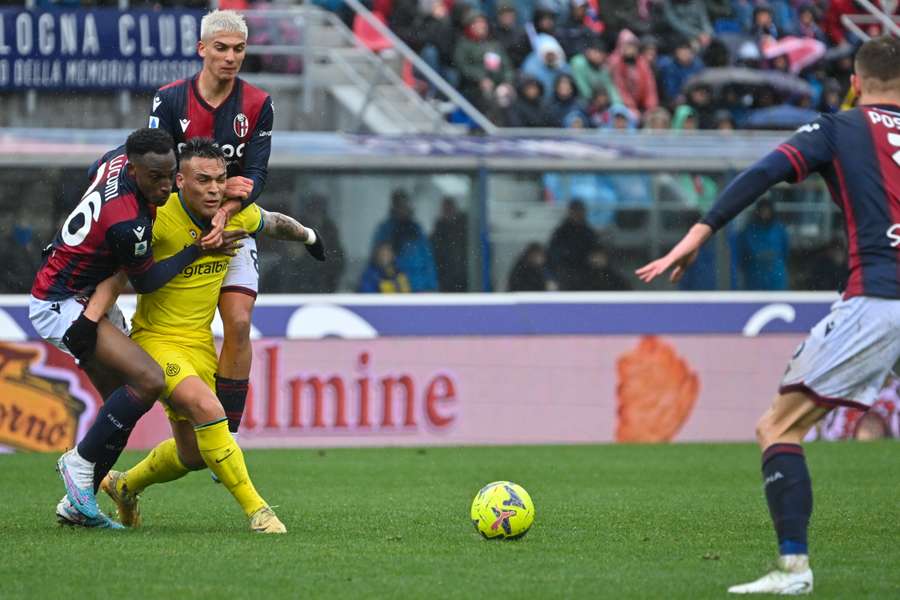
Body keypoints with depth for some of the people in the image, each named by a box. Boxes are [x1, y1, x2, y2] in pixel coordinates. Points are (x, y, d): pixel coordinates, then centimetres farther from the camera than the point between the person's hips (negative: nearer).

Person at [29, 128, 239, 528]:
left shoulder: (117, 160, -4)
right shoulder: (129, 223, -29)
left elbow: (95, 170, 23)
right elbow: (144, 281, -12)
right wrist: (196, 251, -6)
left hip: (88, 299, 11)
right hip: (60, 307, -11)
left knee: (122, 399, 10)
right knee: (148, 380, -24)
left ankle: (76, 503, 14)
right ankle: (80, 462, -8)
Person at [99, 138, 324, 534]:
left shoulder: (237, 214, -5)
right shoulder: (159, 218, -23)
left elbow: (276, 224, 17)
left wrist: (308, 236, 35)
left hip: (200, 341, 6)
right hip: (157, 339, -6)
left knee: (193, 454, 11)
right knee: (207, 408, -30)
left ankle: (125, 485, 40)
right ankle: (255, 510, -21)